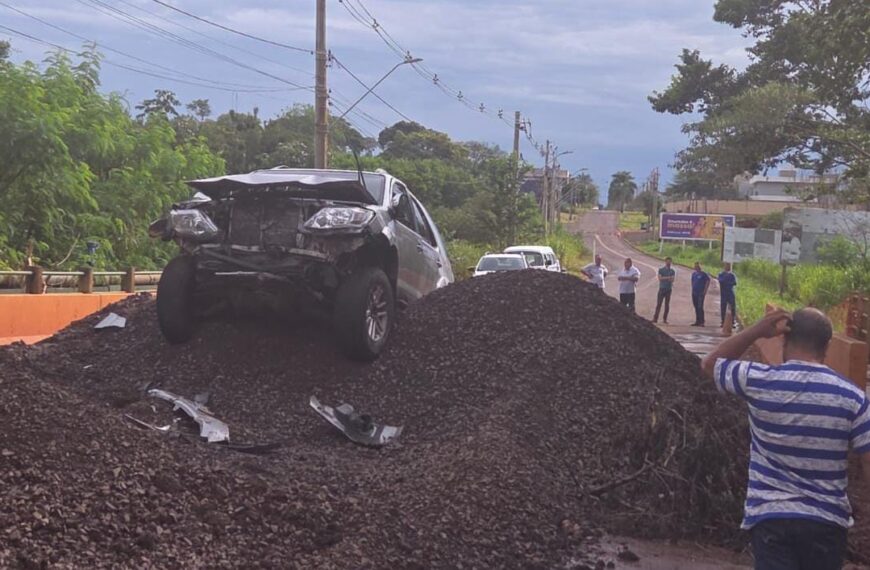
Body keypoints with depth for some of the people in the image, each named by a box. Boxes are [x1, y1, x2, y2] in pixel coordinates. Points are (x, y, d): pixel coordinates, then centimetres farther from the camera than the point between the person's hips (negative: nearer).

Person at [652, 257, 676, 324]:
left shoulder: (672, 271, 9)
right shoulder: (661, 270, 5)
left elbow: (672, 279, -4)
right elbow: (660, 278, -8)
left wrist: (664, 278, -15)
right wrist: (668, 278, -13)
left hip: (669, 289, 2)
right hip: (662, 289, -2)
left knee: (667, 304, 3)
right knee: (658, 304, -7)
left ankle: (665, 319, 7)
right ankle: (655, 318, -8)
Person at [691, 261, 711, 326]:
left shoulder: (704, 274, -6)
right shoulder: (694, 273, 13)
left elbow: (708, 282, -9)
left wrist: (705, 291, -13)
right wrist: (692, 289, 14)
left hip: (701, 293, -7)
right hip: (694, 293, 7)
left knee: (700, 307, -11)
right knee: (696, 307, 9)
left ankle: (702, 322, -10)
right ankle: (697, 321, 15)